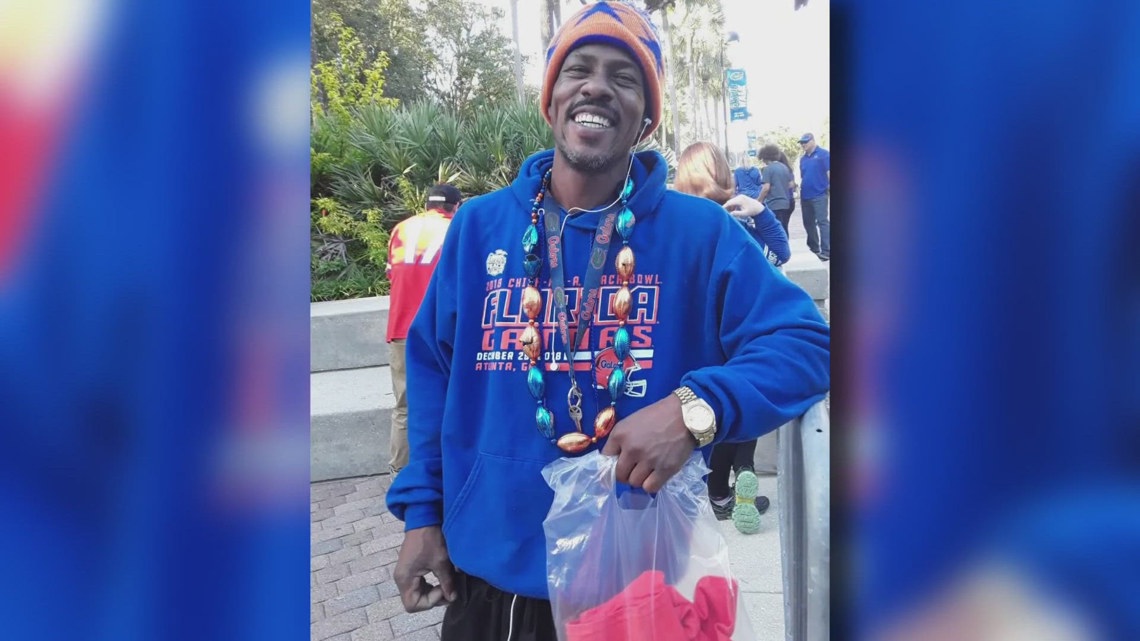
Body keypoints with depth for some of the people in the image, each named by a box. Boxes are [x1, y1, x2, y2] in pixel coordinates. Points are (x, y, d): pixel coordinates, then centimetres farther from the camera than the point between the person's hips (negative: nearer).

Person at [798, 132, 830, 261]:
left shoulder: (823, 154, -4)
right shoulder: (803, 158, 14)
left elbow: (829, 172, -7)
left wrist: (829, 189, -12)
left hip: (819, 195, -7)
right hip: (806, 196, 7)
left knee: (822, 222, -9)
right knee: (808, 223, 13)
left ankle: (826, 251, -10)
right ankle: (813, 248, 25)